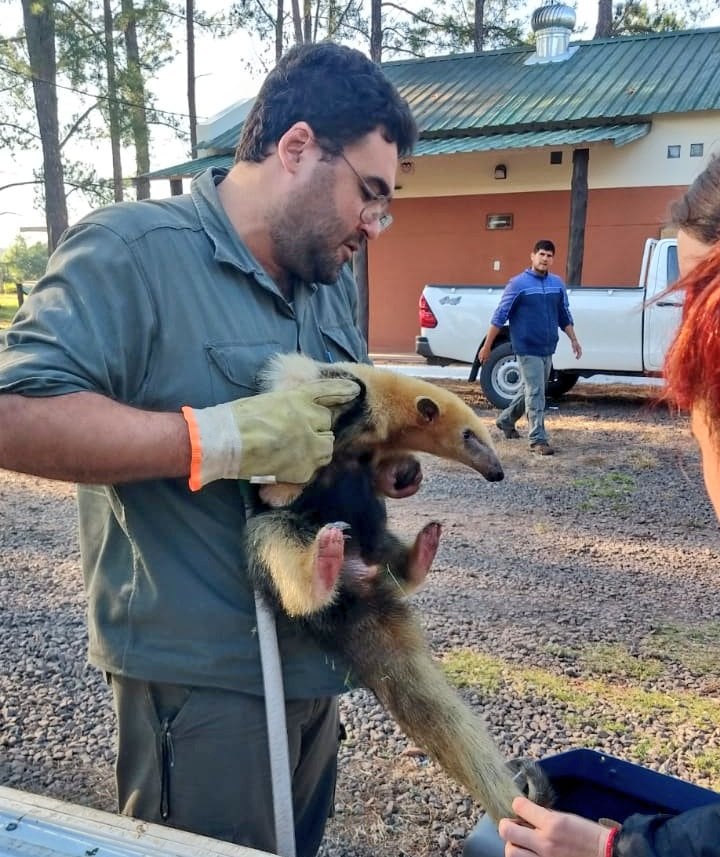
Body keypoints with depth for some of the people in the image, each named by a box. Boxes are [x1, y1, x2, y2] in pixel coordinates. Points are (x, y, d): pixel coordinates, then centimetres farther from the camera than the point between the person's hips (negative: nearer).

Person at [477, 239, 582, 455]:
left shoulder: (557, 283, 8)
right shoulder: (518, 283, -8)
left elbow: (564, 315, 18)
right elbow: (500, 316, -8)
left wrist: (573, 340, 13)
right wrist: (487, 346, -8)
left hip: (547, 349, 6)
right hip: (527, 349, -6)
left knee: (529, 390, 18)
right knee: (535, 393, -7)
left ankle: (506, 421, 37)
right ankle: (538, 440, -2)